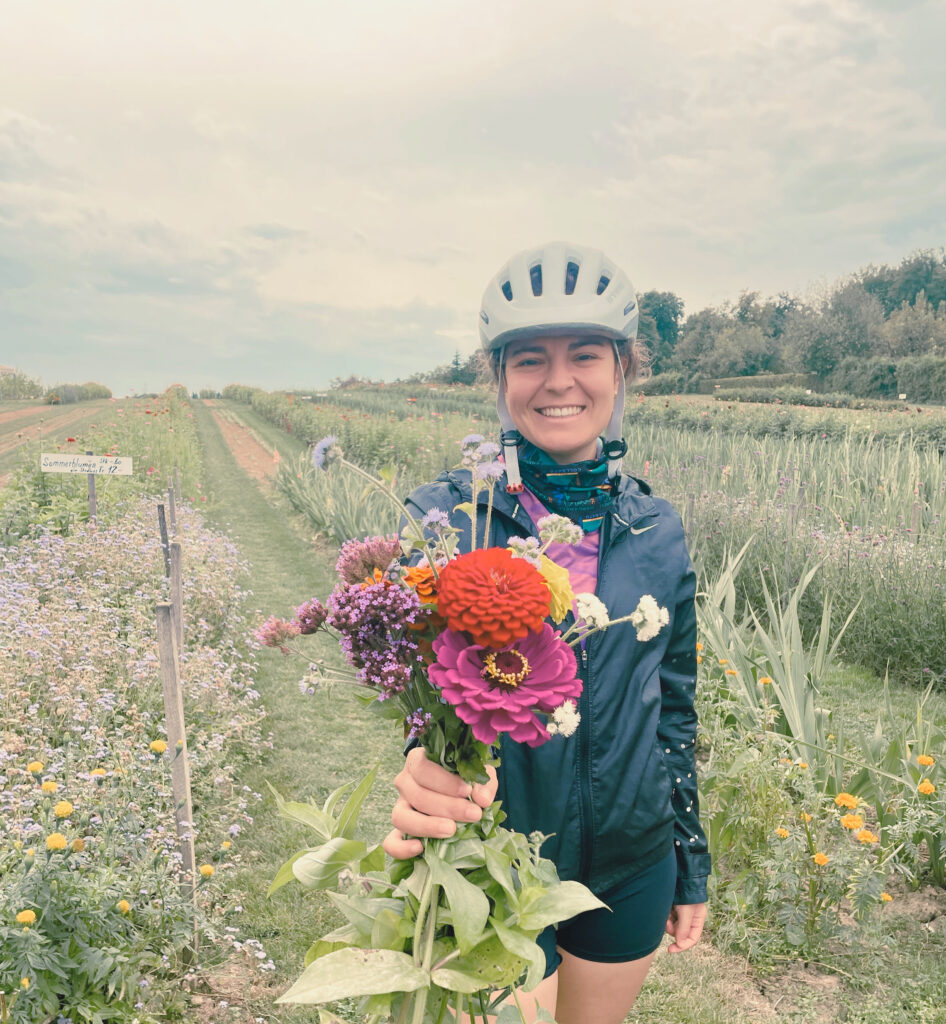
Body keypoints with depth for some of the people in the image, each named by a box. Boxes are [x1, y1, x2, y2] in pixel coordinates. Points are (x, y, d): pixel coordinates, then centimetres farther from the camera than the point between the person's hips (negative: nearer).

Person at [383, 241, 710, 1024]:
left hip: (630, 864, 4)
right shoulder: (442, 516, -13)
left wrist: (692, 866, 11)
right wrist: (424, 779, -38)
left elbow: (675, 708, 5)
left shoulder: (658, 531, -3)